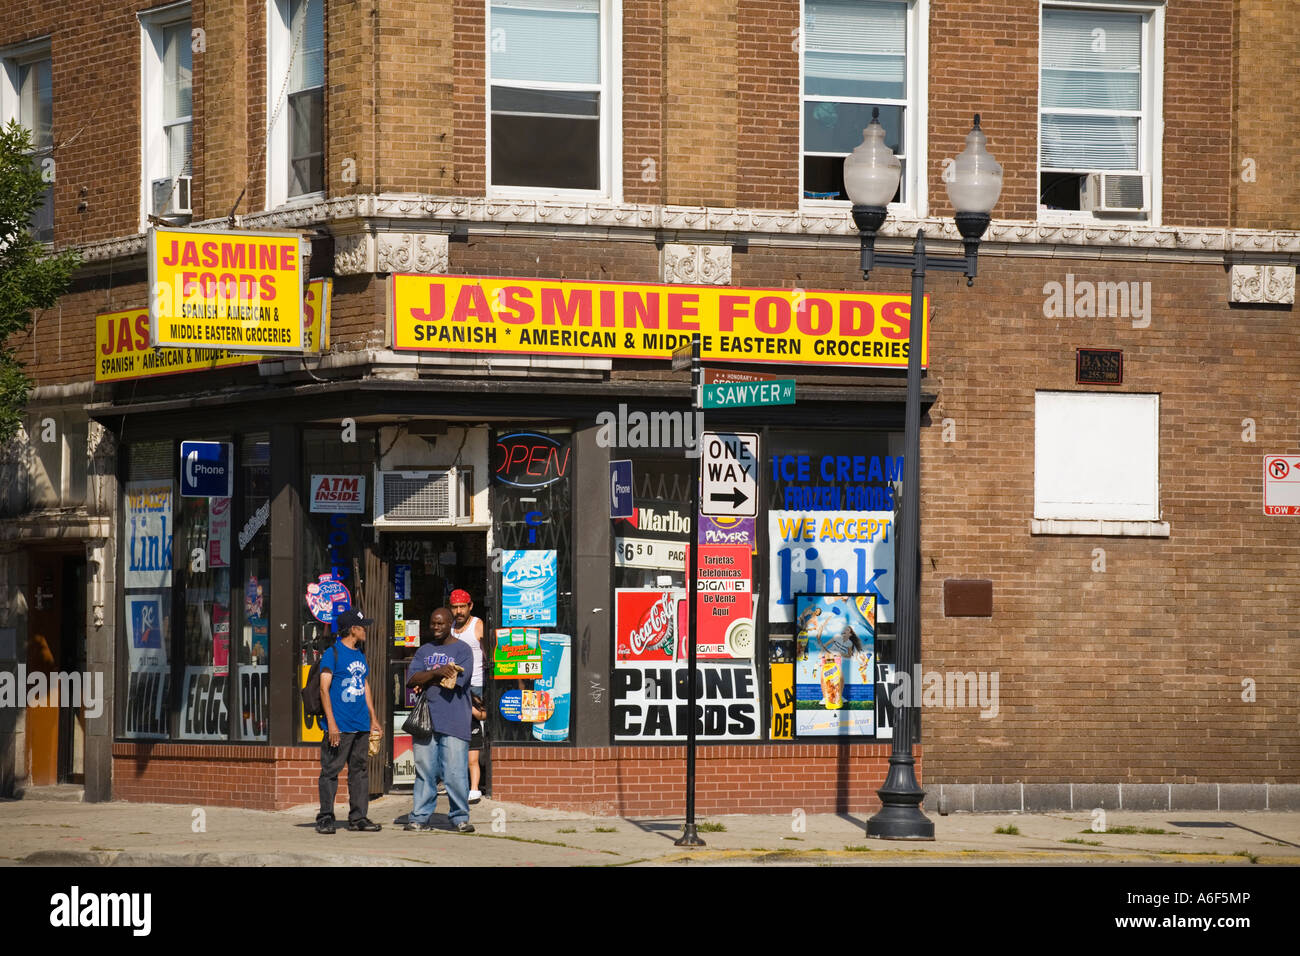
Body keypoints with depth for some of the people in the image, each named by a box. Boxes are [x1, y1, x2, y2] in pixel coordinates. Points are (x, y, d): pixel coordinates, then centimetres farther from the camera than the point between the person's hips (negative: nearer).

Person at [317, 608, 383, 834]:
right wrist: (331, 723, -17)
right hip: (339, 726, -7)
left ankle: (358, 817, 12)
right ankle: (325, 818, 1)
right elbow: (324, 688, -10)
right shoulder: (332, 654, -6)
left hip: (361, 725, 7)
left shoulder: (360, 655, 16)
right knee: (330, 771, -4)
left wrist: (373, 718, 21)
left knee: (360, 771, 8)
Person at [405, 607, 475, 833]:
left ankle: (460, 817, 0)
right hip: (424, 720, 4)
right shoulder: (424, 650, 19)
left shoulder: (462, 649, 4)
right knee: (424, 770, 3)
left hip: (453, 722, -4)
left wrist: (424, 679, 0)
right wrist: (436, 673, -12)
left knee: (455, 772, -8)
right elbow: (412, 679, 4)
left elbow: (454, 682, -9)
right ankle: (420, 816, 8)